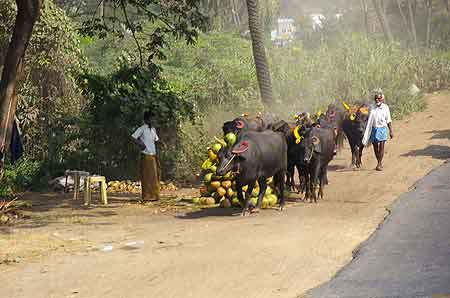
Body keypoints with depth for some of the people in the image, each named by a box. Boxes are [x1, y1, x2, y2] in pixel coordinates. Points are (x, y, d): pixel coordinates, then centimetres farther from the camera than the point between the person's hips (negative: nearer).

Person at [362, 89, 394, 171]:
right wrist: (367, 131, 8)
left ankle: (379, 164, -8)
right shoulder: (371, 107, 4)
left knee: (381, 146, -8)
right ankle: (380, 163, 21)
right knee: (375, 147, 7)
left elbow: (389, 121, 2)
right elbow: (369, 120, 9)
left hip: (382, 128, -3)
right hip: (373, 129, 3)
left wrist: (391, 131, 0)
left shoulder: (385, 107, -1)